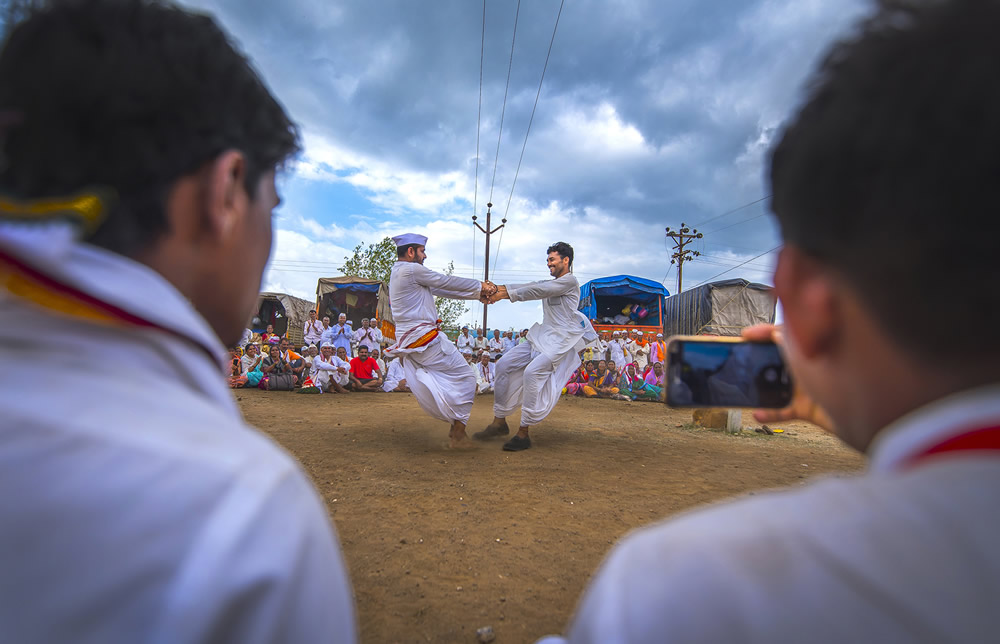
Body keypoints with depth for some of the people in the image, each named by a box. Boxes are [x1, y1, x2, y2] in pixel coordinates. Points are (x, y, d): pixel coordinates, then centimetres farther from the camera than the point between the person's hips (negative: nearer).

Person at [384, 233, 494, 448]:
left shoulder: (398, 273, 20)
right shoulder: (412, 270, -12)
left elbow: (442, 290, 17)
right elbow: (447, 282, -6)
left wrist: (478, 293, 14)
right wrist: (480, 286, 8)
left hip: (409, 342, 10)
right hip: (426, 339, -10)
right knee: (465, 377, 1)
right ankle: (458, 434, 4)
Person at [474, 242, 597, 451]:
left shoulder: (569, 281, -6)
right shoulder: (550, 283, 21)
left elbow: (537, 291, -17)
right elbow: (527, 287, 7)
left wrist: (505, 294, -19)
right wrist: (498, 288, -8)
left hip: (561, 341, -9)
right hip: (541, 338, 9)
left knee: (532, 373, -27)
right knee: (504, 365, 1)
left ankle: (523, 434, -17)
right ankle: (499, 422, 9)